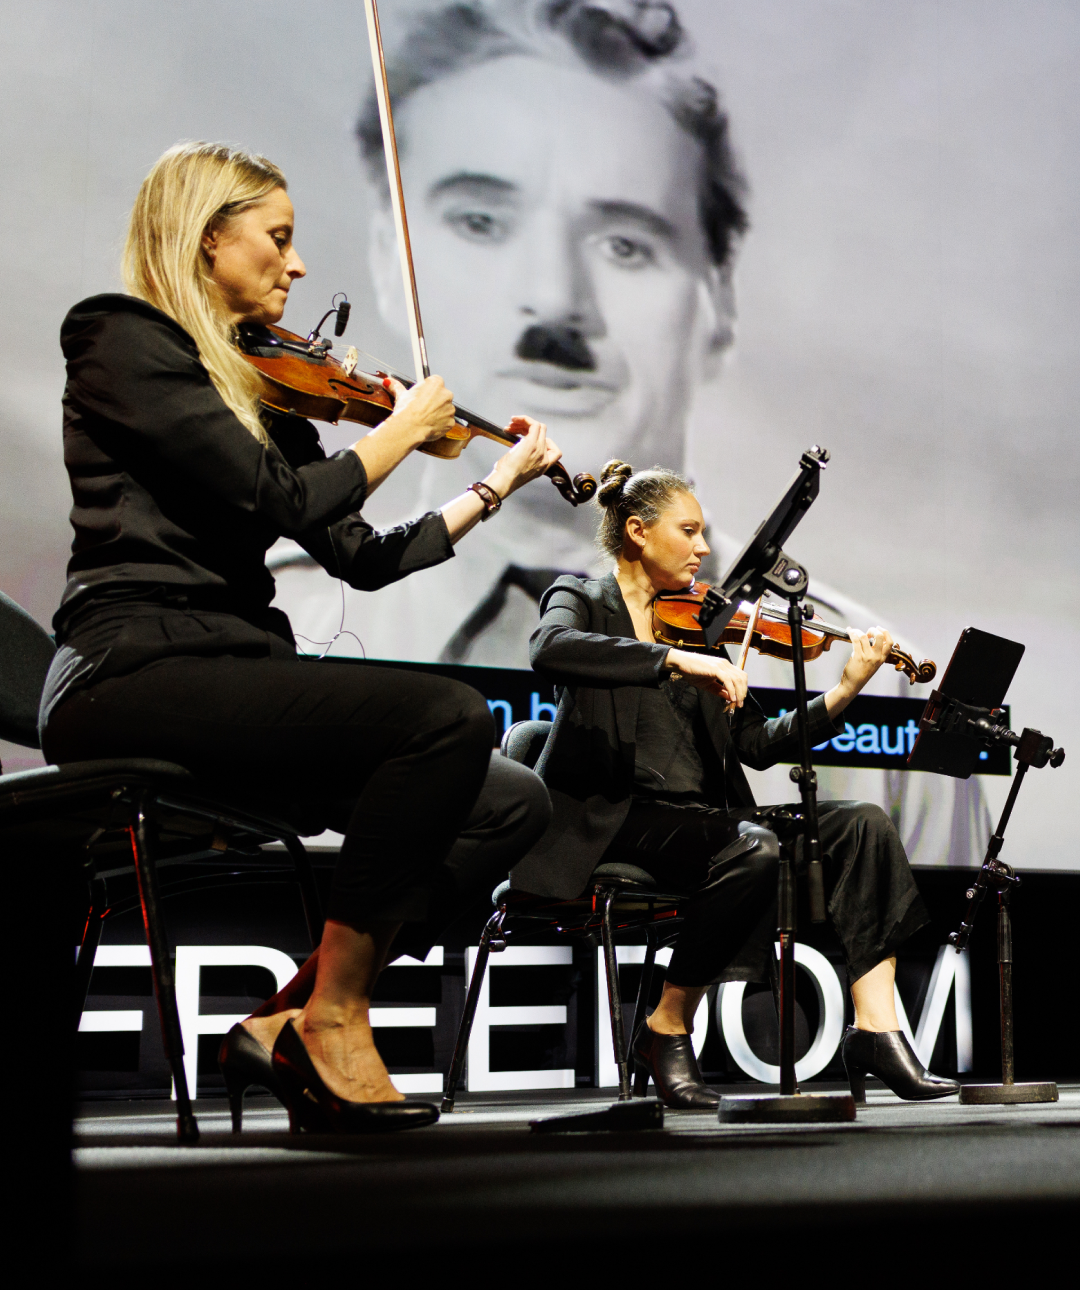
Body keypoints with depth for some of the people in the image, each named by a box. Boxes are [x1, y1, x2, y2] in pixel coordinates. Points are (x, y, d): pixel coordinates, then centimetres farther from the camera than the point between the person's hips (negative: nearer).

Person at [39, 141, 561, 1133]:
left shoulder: (257, 389, 22)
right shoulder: (124, 342, -3)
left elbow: (361, 557, 21)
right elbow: (281, 500, -14)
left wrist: (499, 483, 25)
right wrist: (404, 430, 1)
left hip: (230, 669, 9)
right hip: (134, 672, -8)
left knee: (510, 803, -5)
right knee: (449, 715, -26)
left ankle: (287, 1025, -5)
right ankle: (333, 1015, -13)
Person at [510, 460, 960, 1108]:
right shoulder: (583, 599, 5)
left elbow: (757, 744, 12)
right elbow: (551, 650, -23)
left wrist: (845, 691, -1)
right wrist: (676, 660, -30)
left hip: (702, 813, 6)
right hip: (618, 816, -6)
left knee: (863, 824, -12)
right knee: (753, 849, -32)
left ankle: (877, 1031, -16)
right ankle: (667, 1031, -13)